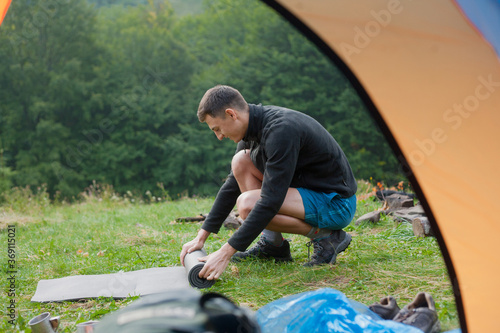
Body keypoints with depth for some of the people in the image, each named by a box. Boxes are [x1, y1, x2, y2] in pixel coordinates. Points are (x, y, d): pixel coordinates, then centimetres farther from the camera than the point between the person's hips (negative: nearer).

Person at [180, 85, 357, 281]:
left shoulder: (281, 130, -28)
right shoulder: (254, 127, 2)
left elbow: (271, 201, -31)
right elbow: (232, 184, 11)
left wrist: (226, 253, -28)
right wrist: (201, 237, 9)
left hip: (336, 205, -9)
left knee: (248, 204, -25)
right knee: (241, 162, 1)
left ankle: (326, 237, -9)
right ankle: (272, 244, 3)